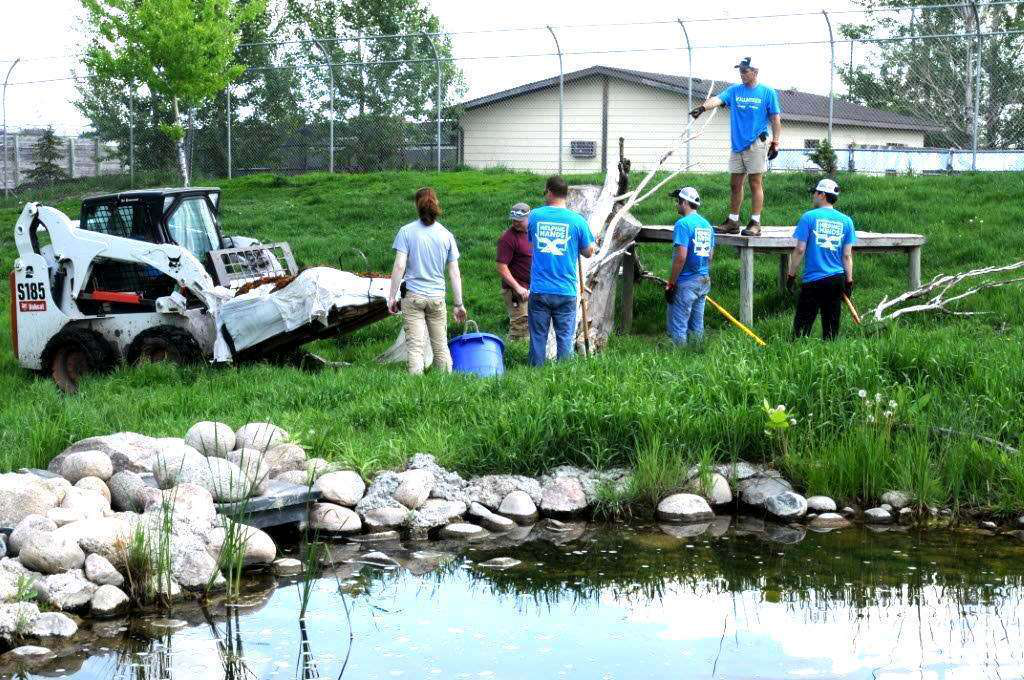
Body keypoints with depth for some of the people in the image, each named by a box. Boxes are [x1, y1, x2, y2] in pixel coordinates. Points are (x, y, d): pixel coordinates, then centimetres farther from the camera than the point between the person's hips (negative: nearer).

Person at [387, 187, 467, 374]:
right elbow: (455, 274, 4)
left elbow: (399, 267, -10)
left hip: (413, 296, -2)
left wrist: (392, 296, -3)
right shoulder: (447, 235, 3)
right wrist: (459, 304, 10)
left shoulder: (406, 231, -5)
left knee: (415, 346, -3)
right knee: (441, 345, 11)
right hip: (438, 296, 2)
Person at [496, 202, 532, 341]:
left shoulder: (530, 232, 9)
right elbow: (502, 268, -19)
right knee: (520, 330, -9)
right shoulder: (508, 238, -15)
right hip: (516, 291, -8)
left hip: (531, 289, 8)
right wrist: (518, 288, -23)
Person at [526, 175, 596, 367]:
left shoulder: (535, 215, -1)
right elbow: (588, 252, 3)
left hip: (539, 291, 1)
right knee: (564, 337, 6)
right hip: (566, 292, -1)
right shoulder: (577, 220, -6)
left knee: (538, 337, 8)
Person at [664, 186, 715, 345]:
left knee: (678, 328, -3)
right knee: (697, 327, 15)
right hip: (704, 282, 8)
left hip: (686, 284, -8)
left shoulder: (683, 223, -14)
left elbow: (681, 257, -20)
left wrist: (671, 283, -15)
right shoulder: (707, 224, 12)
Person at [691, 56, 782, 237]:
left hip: (756, 144, -5)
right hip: (737, 144, 5)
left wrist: (775, 143, -4)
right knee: (735, 184, 9)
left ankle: (755, 223, -1)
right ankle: (733, 221, 17)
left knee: (755, 183, -5)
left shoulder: (767, 92, 0)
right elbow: (718, 99, -8)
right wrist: (703, 107, -29)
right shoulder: (734, 90, 10)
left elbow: (775, 119, 1)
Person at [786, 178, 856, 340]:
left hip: (813, 279, -4)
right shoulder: (846, 221, 5)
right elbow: (847, 255, 3)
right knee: (831, 329, 9)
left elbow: (800, 250, -7)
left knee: (801, 325, -2)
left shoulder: (809, 217, -5)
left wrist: (791, 275, 1)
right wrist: (849, 281, 8)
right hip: (837, 279, 4)